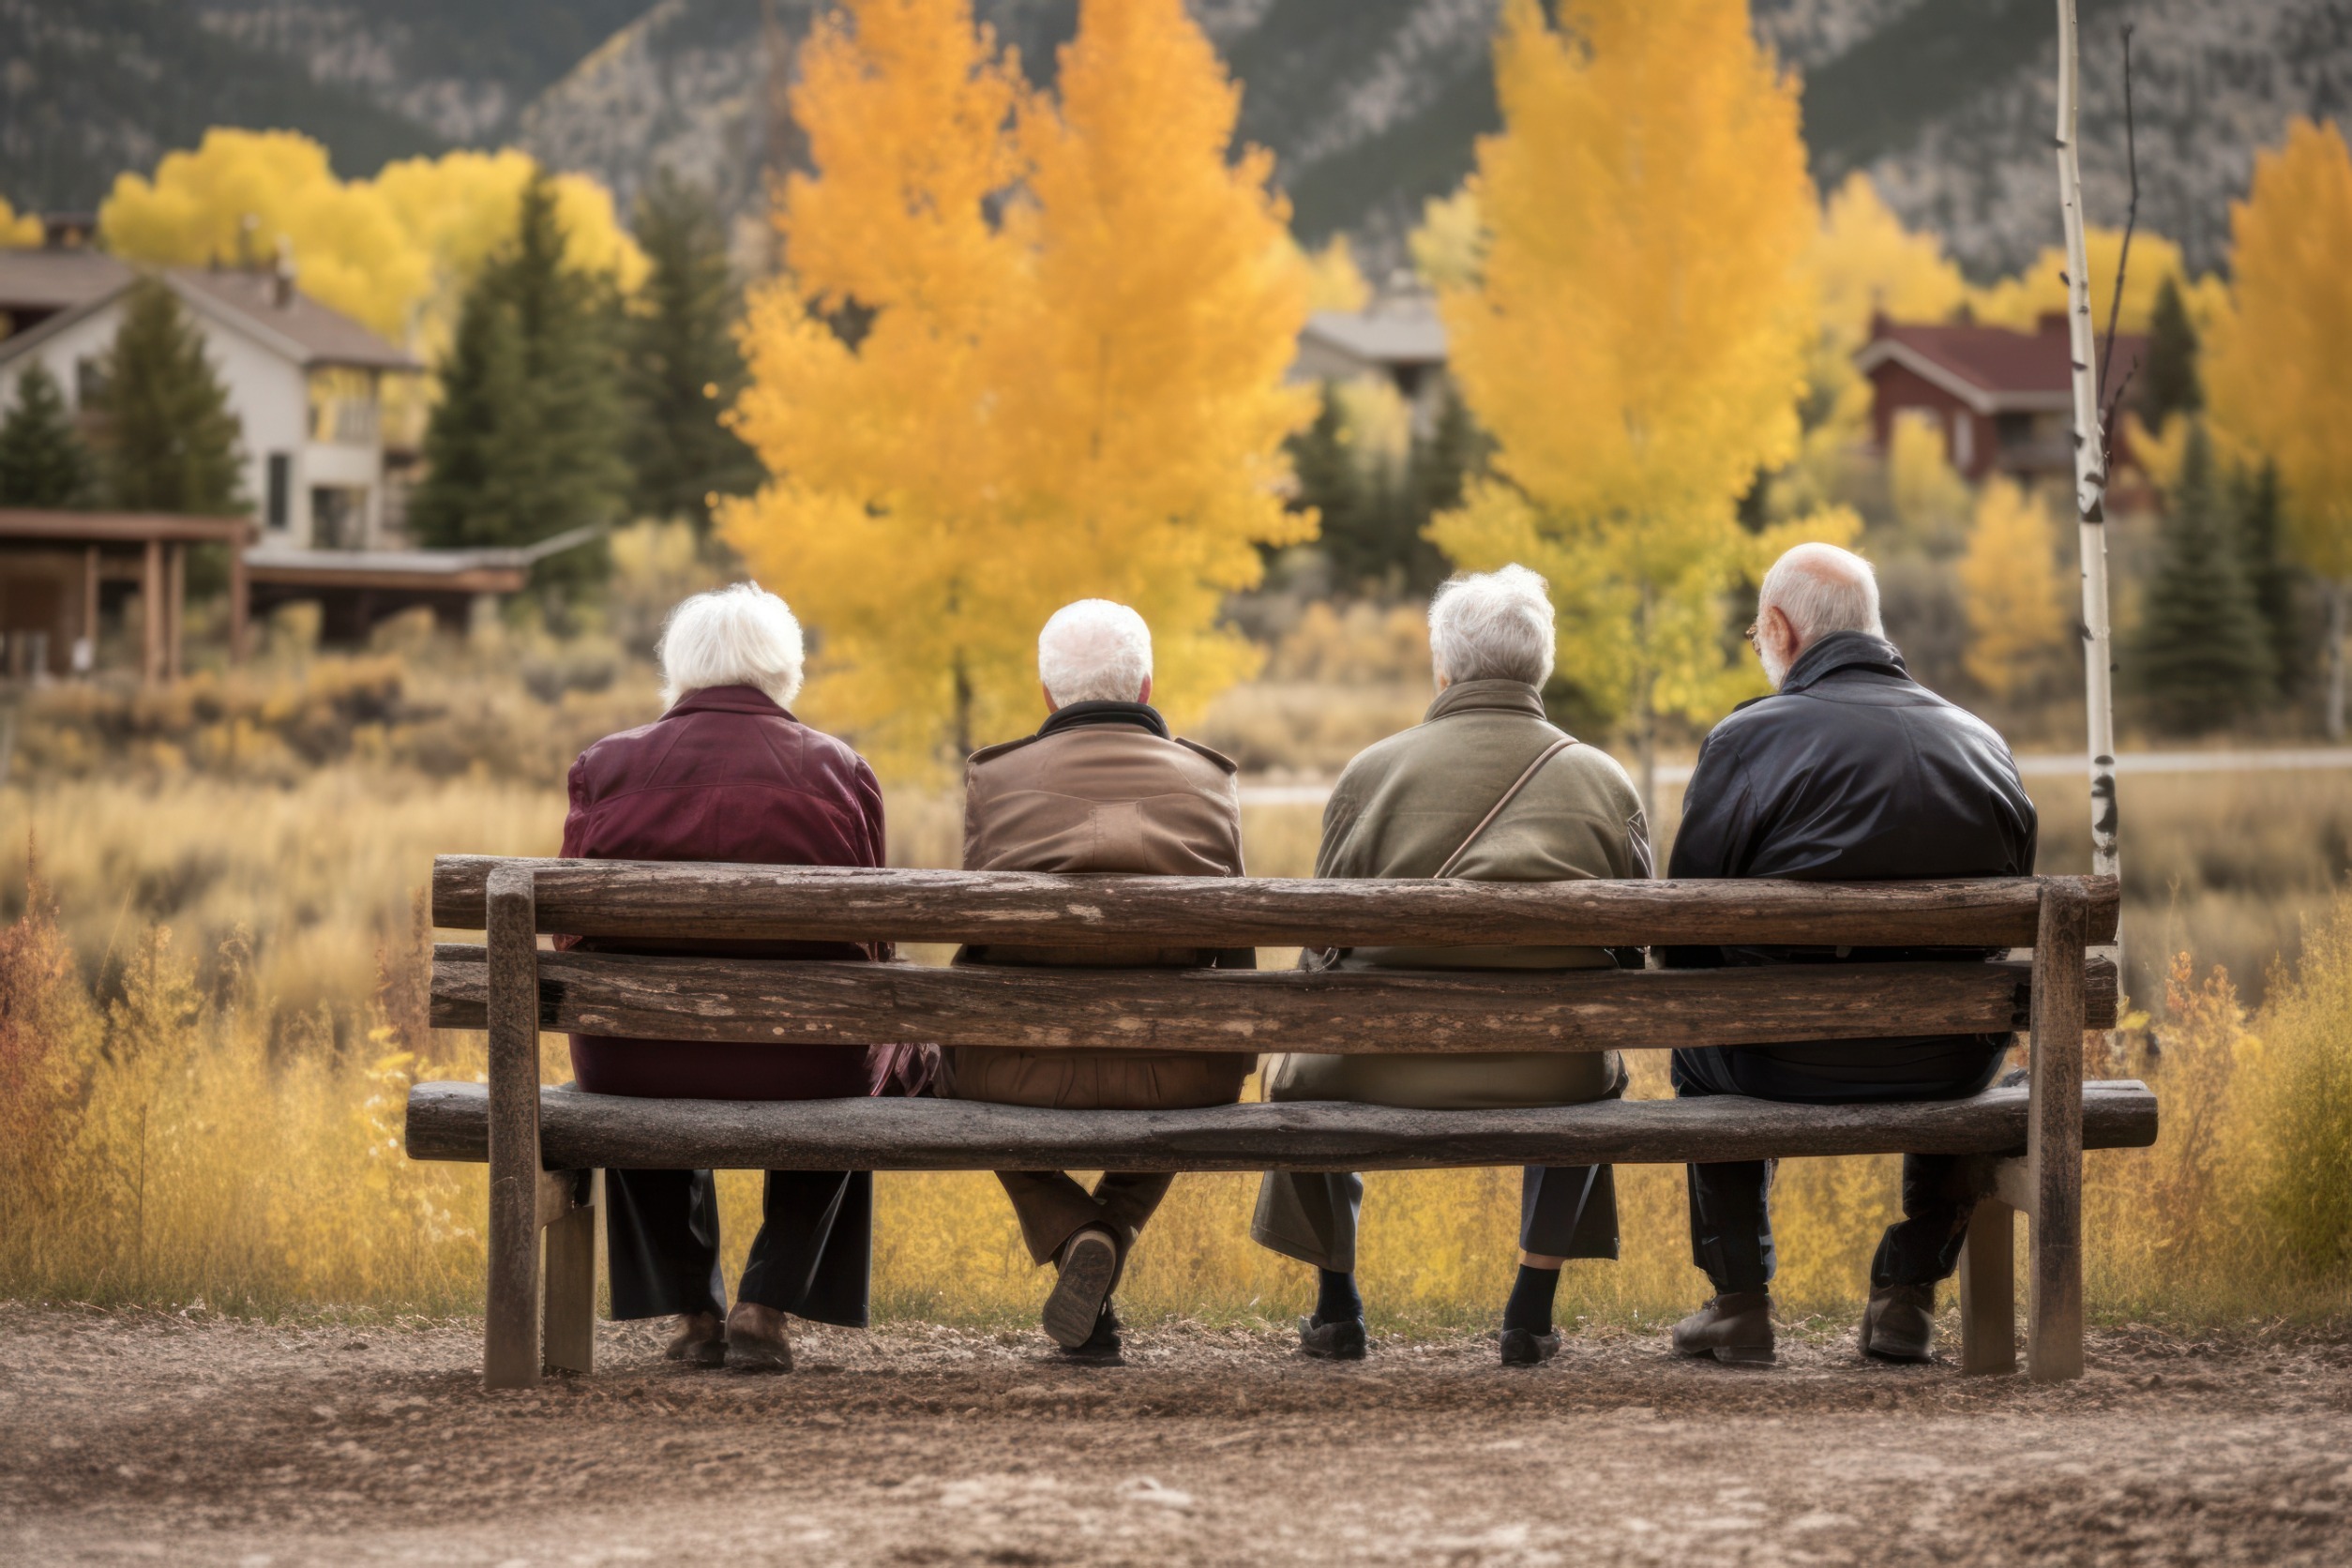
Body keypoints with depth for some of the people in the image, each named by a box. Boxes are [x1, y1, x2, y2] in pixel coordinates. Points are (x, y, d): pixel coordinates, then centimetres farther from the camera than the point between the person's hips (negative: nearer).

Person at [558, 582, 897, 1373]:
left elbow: (574, 939, 3)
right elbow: (872, 951, 5)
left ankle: (689, 1310, 35)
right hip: (802, 1075, -1)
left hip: (640, 1070, 1)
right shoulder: (841, 773, -1)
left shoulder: (605, 766, -1)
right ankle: (767, 1307, 24)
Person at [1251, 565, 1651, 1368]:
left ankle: (1335, 1307, 38)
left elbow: (1321, 949, 3)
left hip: (1390, 1079, -1)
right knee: (1598, 1069, 38)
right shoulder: (1606, 783, 6)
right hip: (1552, 1081, 2)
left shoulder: (1371, 772, 0)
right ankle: (1533, 1307, 33)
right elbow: (1636, 950, 12)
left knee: (1296, 1072, 32)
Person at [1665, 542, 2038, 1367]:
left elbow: (1682, 939, -2)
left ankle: (1740, 1303, 29)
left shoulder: (1747, 738, -5)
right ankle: (1908, 1297, 32)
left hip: (1794, 1066, -2)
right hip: (1952, 1067, 3)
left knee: (1700, 1046, 31)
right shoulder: (1984, 743, 7)